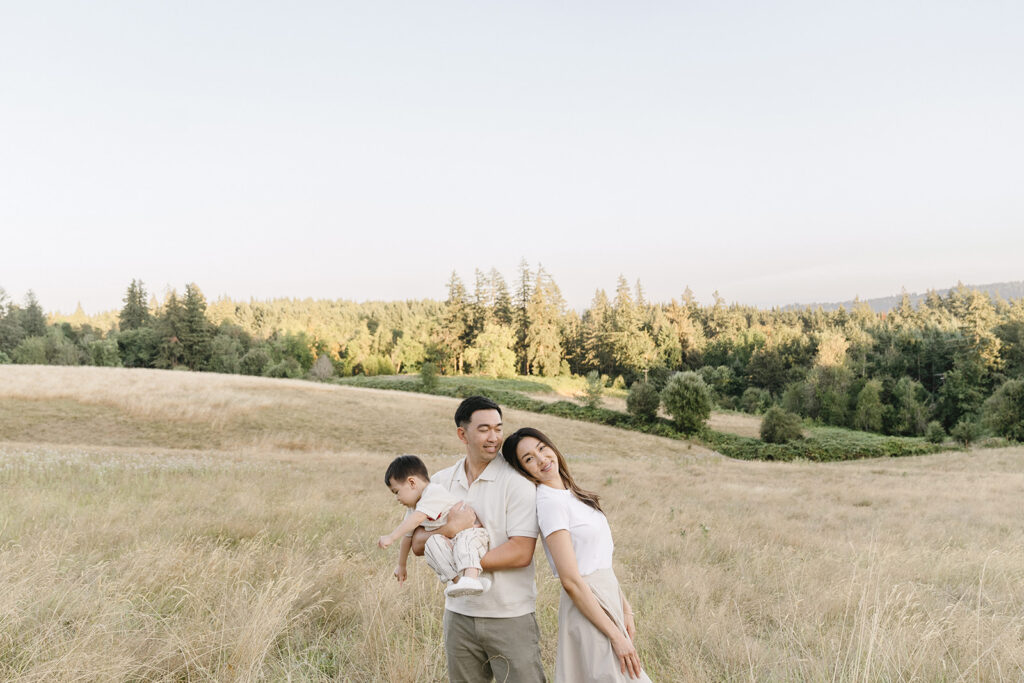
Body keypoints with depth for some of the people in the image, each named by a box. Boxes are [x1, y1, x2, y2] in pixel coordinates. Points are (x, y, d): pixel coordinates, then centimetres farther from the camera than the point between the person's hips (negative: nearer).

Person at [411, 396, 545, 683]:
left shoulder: (517, 481, -10)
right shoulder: (441, 481, 5)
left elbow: (521, 553, -17)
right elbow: (418, 545, 2)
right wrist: (450, 530, -18)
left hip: (510, 616, -4)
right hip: (459, 614, 4)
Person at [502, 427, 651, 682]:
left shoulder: (569, 494, 8)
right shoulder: (550, 501, -18)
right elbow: (571, 581, -21)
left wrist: (625, 608, 9)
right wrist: (616, 636, -18)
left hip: (608, 598, 8)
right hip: (587, 608, -8)